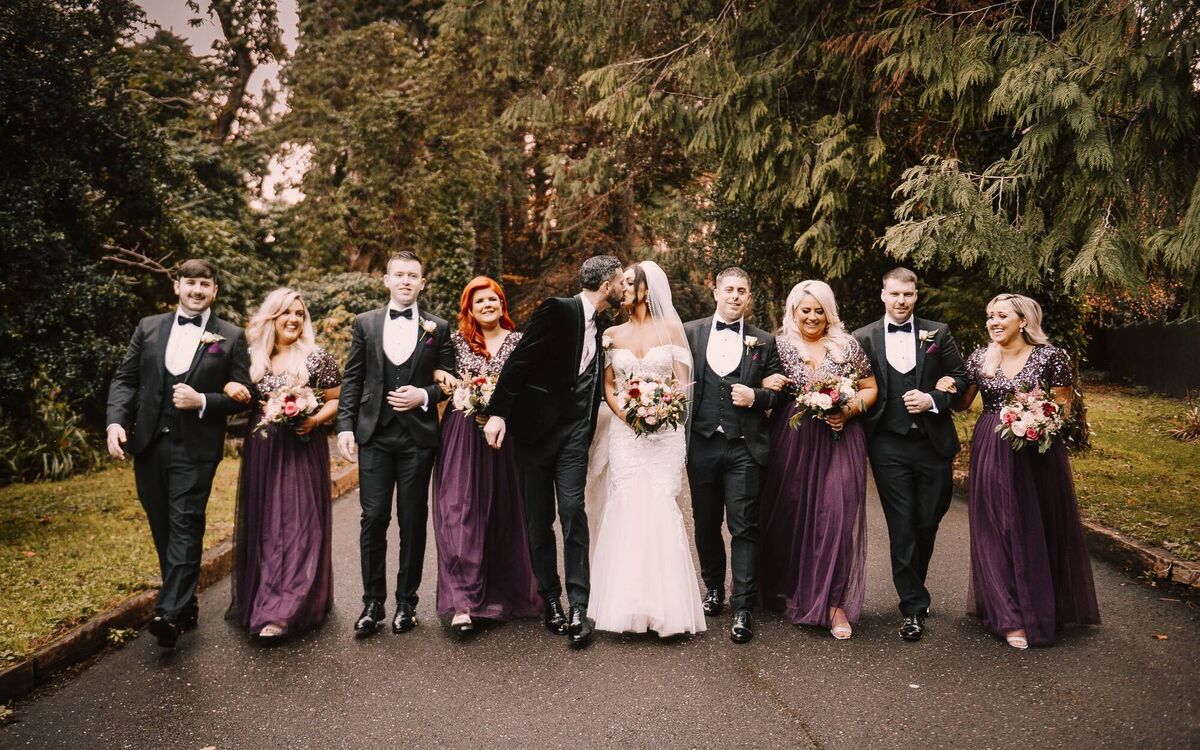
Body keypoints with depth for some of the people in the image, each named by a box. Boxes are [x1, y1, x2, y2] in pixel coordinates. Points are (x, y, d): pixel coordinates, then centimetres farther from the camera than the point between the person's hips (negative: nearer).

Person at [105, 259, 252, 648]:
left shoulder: (231, 337, 0)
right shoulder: (148, 328, 9)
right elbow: (124, 378, 8)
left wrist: (202, 401, -16)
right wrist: (116, 420, -7)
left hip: (195, 448, -4)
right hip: (148, 444, 4)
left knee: (185, 527, -8)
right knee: (162, 528, 12)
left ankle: (170, 612, -7)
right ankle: (185, 602, 26)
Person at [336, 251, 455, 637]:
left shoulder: (438, 328, 6)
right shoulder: (365, 324, 8)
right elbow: (351, 380, 6)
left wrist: (425, 395, -11)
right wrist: (345, 426, -3)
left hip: (418, 436, 0)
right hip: (374, 435, 1)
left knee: (413, 521, 7)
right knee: (373, 519, 1)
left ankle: (406, 602, 19)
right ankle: (372, 602, 13)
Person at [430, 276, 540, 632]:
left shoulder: (518, 341, 7)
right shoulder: (456, 340, 7)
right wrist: (444, 376, -7)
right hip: (462, 435, 0)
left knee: (503, 513, 6)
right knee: (460, 511, -8)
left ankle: (501, 594, 21)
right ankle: (463, 601, -8)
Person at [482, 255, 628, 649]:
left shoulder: (600, 326, 12)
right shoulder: (557, 310, -9)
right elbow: (519, 360, -13)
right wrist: (498, 412, -18)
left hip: (575, 429, 4)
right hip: (536, 425, -4)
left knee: (573, 511, -8)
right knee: (539, 518, 5)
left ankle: (579, 606, -7)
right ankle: (550, 599, 19)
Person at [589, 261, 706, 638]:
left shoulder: (671, 329, 6)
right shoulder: (612, 334, 12)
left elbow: (683, 382, 3)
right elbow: (608, 385, 9)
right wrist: (626, 412, -9)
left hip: (665, 431, -1)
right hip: (625, 431, 2)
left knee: (660, 508, -6)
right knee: (626, 509, -5)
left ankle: (664, 604, 3)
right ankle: (628, 606, 2)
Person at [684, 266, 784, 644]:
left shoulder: (764, 341, 6)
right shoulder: (690, 333, 6)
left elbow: (779, 392, 9)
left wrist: (755, 397, -11)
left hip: (744, 446, -1)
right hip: (702, 444, 2)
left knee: (744, 527, -2)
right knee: (706, 523, 13)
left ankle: (743, 608, 6)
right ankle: (714, 588, 33)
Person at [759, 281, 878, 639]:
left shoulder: (847, 345, 5)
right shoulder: (780, 345, 6)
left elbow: (870, 389, 9)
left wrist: (849, 410, -9)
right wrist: (767, 386, -9)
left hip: (840, 440, -1)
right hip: (792, 442, 1)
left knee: (837, 515, -7)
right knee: (792, 516, 6)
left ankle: (835, 602, 3)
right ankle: (792, 591, 25)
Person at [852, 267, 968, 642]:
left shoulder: (938, 333, 5)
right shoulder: (863, 338, 2)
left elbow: (959, 378, 6)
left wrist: (932, 399, -11)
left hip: (933, 442, 2)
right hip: (889, 446, -1)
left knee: (928, 523, 11)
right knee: (902, 527, 2)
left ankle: (913, 590, 35)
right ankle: (913, 607, 12)